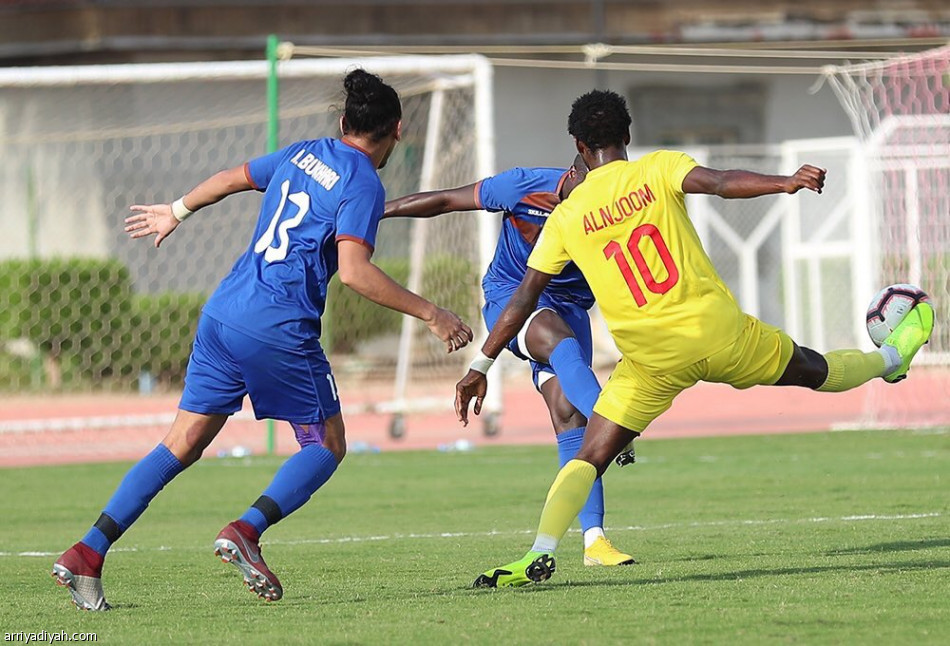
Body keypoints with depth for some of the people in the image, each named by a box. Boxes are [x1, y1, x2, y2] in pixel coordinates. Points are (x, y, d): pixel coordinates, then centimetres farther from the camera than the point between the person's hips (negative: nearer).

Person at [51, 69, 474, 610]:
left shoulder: (302, 154, 16)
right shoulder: (363, 185, -6)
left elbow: (230, 179, 30)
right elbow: (354, 271, -19)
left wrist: (176, 211, 48)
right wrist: (429, 314, -14)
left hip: (222, 315, 7)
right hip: (280, 329, -7)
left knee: (183, 445, 10)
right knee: (326, 444, 9)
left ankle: (88, 553, 2)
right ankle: (246, 531, -12)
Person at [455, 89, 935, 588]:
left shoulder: (566, 218, 3)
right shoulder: (657, 169, 0)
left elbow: (524, 297, 2)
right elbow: (721, 183, -19)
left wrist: (481, 365, 6)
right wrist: (786, 183, -30)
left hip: (651, 360, 0)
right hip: (719, 331, 0)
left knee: (588, 461, 3)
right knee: (813, 370, 26)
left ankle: (540, 554, -15)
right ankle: (891, 359, 52)